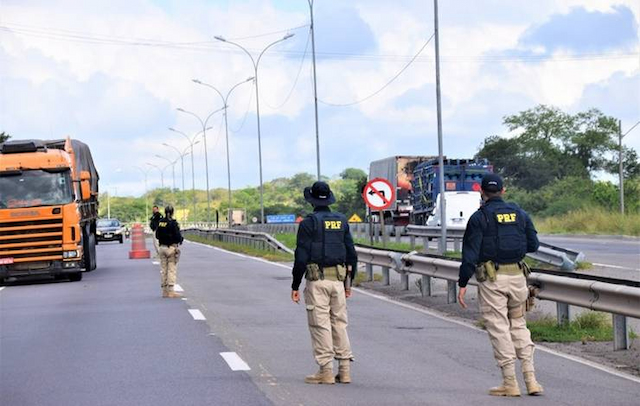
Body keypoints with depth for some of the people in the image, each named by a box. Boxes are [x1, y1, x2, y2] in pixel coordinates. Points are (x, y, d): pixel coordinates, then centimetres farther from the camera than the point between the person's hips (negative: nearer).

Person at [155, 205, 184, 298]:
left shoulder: (160, 222, 3)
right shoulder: (173, 223, -14)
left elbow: (157, 235, 10)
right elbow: (178, 236, -15)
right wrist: (181, 239, 4)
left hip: (162, 247, 6)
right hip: (172, 247, -6)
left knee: (163, 269, 11)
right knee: (172, 269, -1)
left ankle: (165, 291, 14)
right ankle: (170, 291, -4)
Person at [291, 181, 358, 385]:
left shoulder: (309, 223, -6)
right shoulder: (342, 221, 10)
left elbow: (301, 257, -10)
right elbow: (352, 254, 12)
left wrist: (295, 286, -4)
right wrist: (348, 282, 20)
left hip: (317, 280, -5)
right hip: (338, 279, 5)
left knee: (320, 325, -2)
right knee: (339, 323, 10)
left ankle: (326, 371, -2)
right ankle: (344, 370, 7)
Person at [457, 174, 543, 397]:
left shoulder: (480, 217, -6)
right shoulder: (519, 213, 8)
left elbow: (470, 253, -10)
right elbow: (533, 245, 11)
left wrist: (462, 284, -7)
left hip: (491, 279, -4)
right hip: (517, 276, 4)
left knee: (499, 328, 0)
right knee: (519, 325, 15)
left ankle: (510, 383, 0)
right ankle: (531, 379, 6)